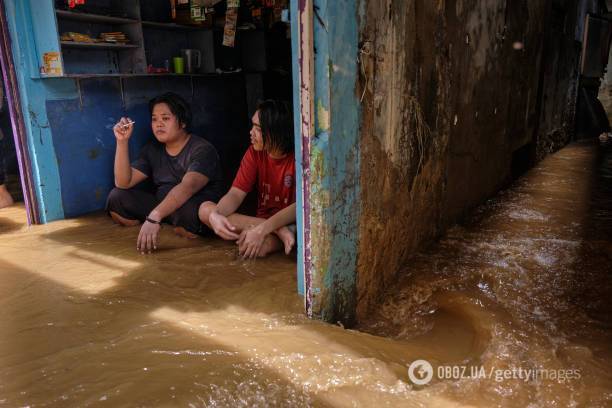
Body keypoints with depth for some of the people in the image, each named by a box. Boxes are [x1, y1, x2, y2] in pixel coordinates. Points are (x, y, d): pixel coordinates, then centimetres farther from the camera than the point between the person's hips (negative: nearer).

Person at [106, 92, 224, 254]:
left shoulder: (202, 150, -16)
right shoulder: (152, 150, 6)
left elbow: (188, 186, -33)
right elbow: (123, 182, -1)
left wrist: (153, 217, -46)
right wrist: (122, 141, -12)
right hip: (162, 206, 5)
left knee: (187, 210, -38)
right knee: (117, 197, -5)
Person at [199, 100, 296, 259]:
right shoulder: (254, 153, 0)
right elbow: (235, 194, -5)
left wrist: (263, 229, -35)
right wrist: (215, 214, -27)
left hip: (292, 224, -8)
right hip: (261, 222, 8)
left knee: (261, 246, -43)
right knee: (205, 209, -16)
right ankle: (277, 232, -21)